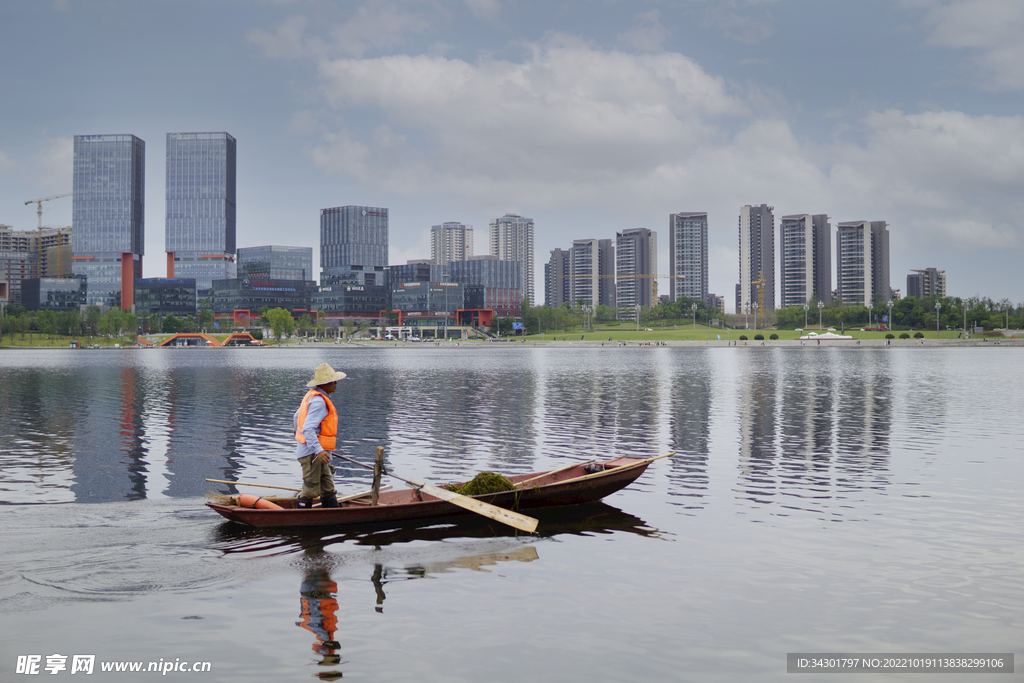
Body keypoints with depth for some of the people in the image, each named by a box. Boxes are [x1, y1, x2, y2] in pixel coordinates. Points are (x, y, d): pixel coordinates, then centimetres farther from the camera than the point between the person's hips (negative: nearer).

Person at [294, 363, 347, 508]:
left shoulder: (312, 395, 13)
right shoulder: (319, 401, -19)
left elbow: (297, 416, 25)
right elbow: (308, 429, -28)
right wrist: (318, 450, -36)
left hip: (316, 452, 11)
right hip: (311, 453, -11)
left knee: (328, 489, 12)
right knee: (310, 490, -3)